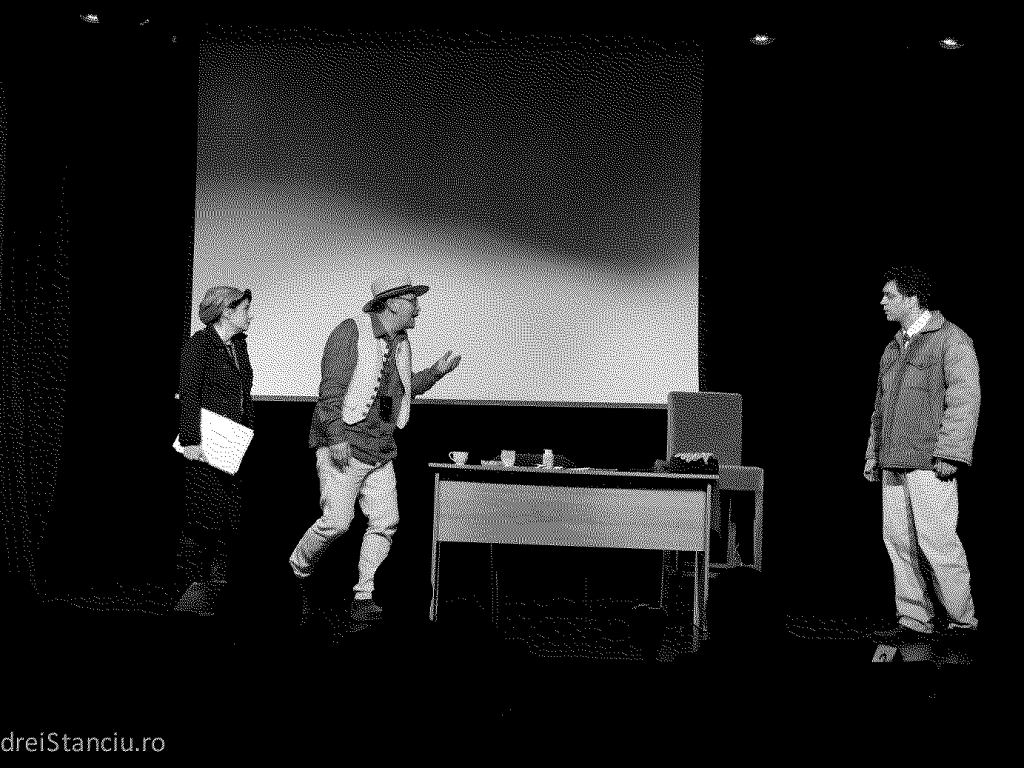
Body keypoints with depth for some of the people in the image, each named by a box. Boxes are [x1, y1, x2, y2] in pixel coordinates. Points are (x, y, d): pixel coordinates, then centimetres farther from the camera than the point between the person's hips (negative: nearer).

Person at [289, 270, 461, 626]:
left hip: (380, 451, 8)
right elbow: (331, 389, -16)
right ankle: (299, 568, 12)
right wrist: (337, 438, -24)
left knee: (385, 522, -3)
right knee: (337, 521, -14)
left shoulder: (400, 343, 13)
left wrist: (435, 372, 10)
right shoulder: (351, 332, -11)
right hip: (343, 447, -7)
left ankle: (362, 598, 3)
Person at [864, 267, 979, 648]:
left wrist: (948, 454, -17)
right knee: (898, 540, 4)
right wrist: (874, 454, 20)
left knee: (937, 541, -8)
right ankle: (914, 620, 10)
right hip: (894, 461, 8)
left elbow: (965, 400, -11)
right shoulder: (893, 349, 20)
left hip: (930, 462, -8)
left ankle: (963, 620, 2)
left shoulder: (952, 340, -4)